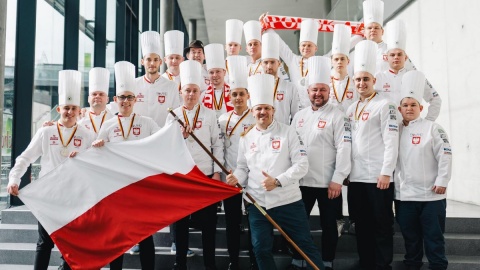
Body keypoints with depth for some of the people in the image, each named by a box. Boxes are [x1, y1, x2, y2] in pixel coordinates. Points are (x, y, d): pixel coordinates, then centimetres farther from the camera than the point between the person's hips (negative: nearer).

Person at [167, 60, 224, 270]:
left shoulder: (209, 114, 3)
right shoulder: (173, 115, 6)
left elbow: (218, 145, 1)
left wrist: (217, 172, -5)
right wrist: (180, 136, -13)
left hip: (206, 175, -1)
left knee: (208, 222, 6)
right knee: (180, 221, 9)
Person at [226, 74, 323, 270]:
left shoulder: (287, 132, -4)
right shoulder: (246, 138, 7)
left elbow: (302, 165, -9)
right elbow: (243, 168, 13)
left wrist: (278, 181, -20)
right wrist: (236, 178, -9)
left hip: (288, 201, -3)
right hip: (257, 204, 3)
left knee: (305, 245, 6)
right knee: (261, 248, 8)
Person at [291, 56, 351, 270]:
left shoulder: (337, 116, -6)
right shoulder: (299, 116, 10)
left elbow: (344, 149, -12)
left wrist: (338, 180, -17)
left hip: (327, 182, -4)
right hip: (301, 181, 5)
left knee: (328, 225, 9)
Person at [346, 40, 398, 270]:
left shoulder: (384, 105, -4)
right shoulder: (351, 109, 15)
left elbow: (391, 141, -10)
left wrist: (386, 173, -16)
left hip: (378, 176, -6)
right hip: (355, 177, 6)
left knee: (382, 226, 2)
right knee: (362, 226, 13)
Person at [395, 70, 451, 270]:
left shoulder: (432, 128, -3)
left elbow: (445, 155, -8)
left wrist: (442, 181, -13)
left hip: (430, 194, -4)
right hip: (403, 194, 4)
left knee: (433, 236, 4)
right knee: (410, 236, 14)